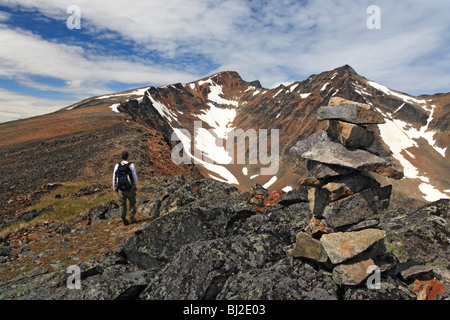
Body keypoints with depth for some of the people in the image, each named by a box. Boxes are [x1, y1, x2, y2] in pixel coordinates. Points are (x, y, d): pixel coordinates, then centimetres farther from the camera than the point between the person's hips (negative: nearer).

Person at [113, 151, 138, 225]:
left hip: (121, 188, 2)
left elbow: (114, 177, 2)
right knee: (132, 203, 13)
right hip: (130, 188, -2)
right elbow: (135, 176, -5)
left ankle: (123, 219, 3)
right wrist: (136, 186, 7)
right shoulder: (131, 165, -7)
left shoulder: (117, 165, -1)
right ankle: (132, 218, 11)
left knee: (122, 204, 10)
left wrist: (114, 188, 11)